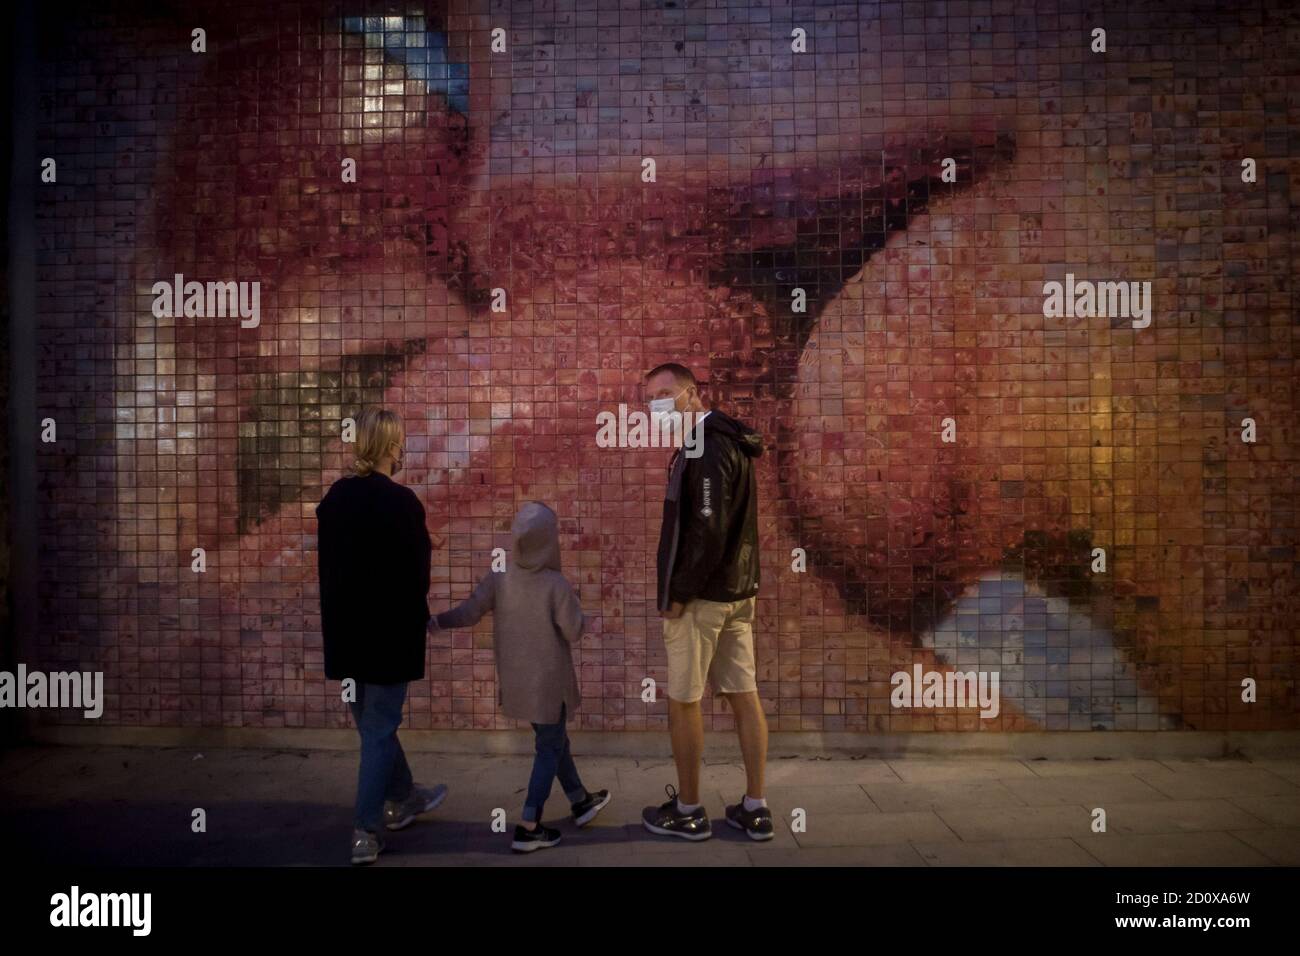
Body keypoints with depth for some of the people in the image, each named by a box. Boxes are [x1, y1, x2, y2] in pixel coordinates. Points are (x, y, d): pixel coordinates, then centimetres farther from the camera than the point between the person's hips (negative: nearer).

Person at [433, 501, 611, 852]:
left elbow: (467, 613, -8)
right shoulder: (556, 585, -20)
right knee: (549, 749, 8)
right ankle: (528, 829, 7)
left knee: (554, 740, 21)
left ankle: (581, 801, 35)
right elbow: (573, 631, -13)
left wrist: (435, 621, 6)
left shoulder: (498, 578, -8)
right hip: (549, 681, -6)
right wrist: (581, 614, 8)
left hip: (516, 680, 6)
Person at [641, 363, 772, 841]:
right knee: (744, 695, 11)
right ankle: (754, 808, 20)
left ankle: (688, 811, 17)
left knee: (683, 701, 4)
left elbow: (708, 530, -24)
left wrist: (678, 593, -16)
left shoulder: (707, 447, -18)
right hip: (737, 590, 9)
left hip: (702, 595, -9)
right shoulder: (727, 439, 12)